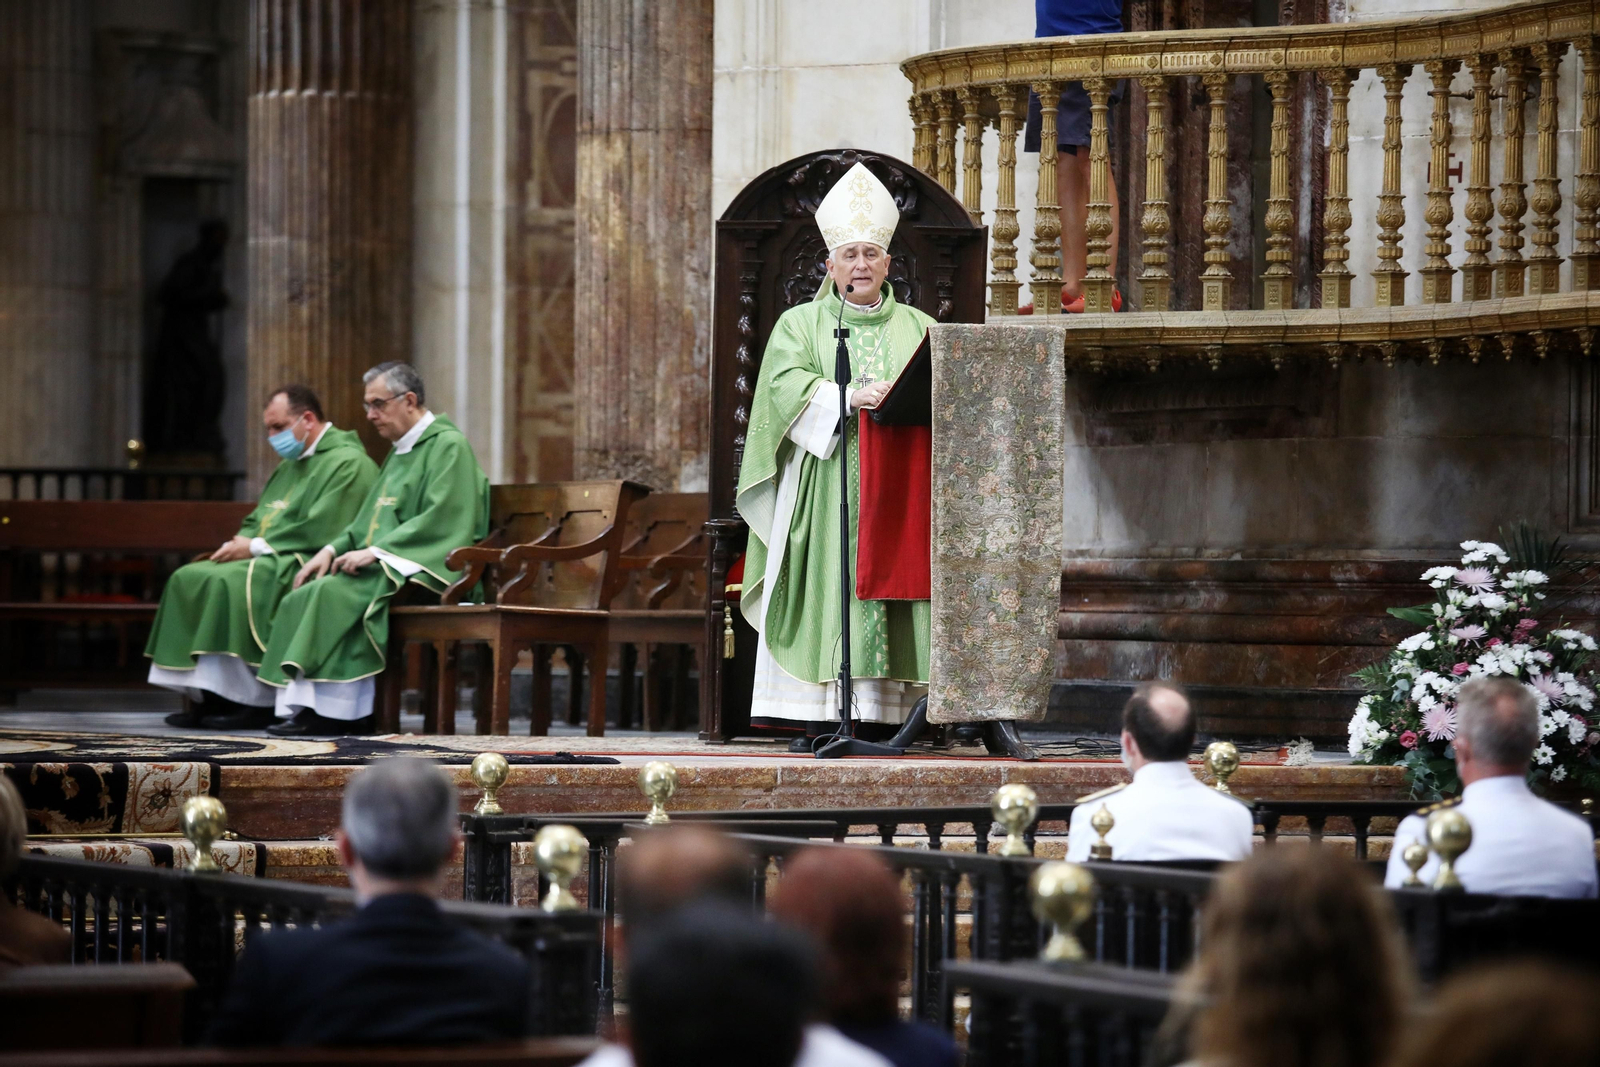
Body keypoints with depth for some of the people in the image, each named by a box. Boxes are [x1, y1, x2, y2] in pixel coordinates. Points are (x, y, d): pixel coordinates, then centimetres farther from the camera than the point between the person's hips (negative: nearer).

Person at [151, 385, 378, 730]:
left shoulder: (346, 464, -10)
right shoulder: (290, 465, 22)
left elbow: (320, 533, -19)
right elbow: (257, 521, 25)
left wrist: (257, 546, -14)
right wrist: (239, 543, 1)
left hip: (304, 565, -10)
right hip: (273, 559, 10)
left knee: (231, 583, -31)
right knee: (187, 579, -5)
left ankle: (255, 701, -27)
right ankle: (206, 696, -12)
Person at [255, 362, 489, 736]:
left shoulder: (448, 446, -6)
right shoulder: (400, 451, 22)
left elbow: (441, 519, -17)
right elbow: (369, 520, 22)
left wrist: (376, 551, -20)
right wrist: (333, 549, 4)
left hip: (421, 571, -9)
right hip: (383, 565, 9)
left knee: (333, 591, -30)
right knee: (302, 598, -12)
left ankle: (335, 711, -28)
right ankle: (304, 705, -20)